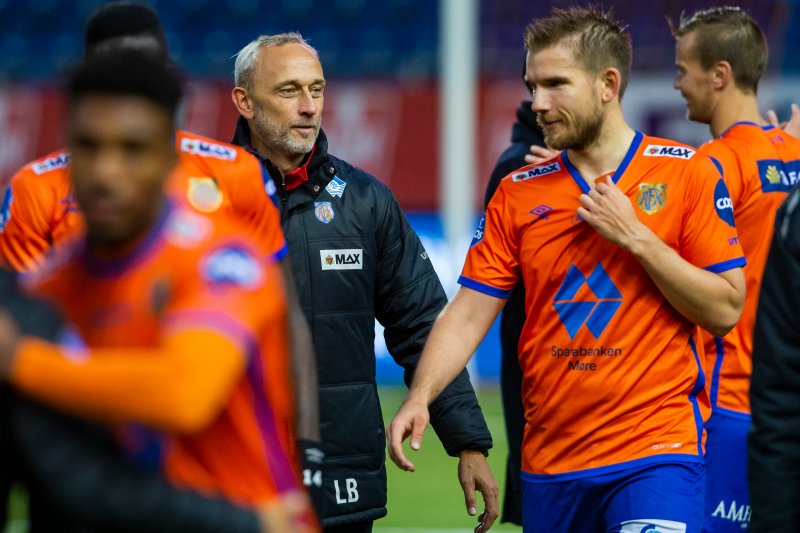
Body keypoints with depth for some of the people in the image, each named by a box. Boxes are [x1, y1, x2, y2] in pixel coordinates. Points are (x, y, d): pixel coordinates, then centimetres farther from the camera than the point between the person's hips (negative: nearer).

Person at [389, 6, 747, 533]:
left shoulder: (687, 172, -1)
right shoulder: (518, 193, 8)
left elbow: (725, 310, -4)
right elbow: (468, 315, 3)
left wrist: (636, 237, -13)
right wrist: (419, 400, -12)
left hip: (657, 452, -4)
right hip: (549, 463, 4)